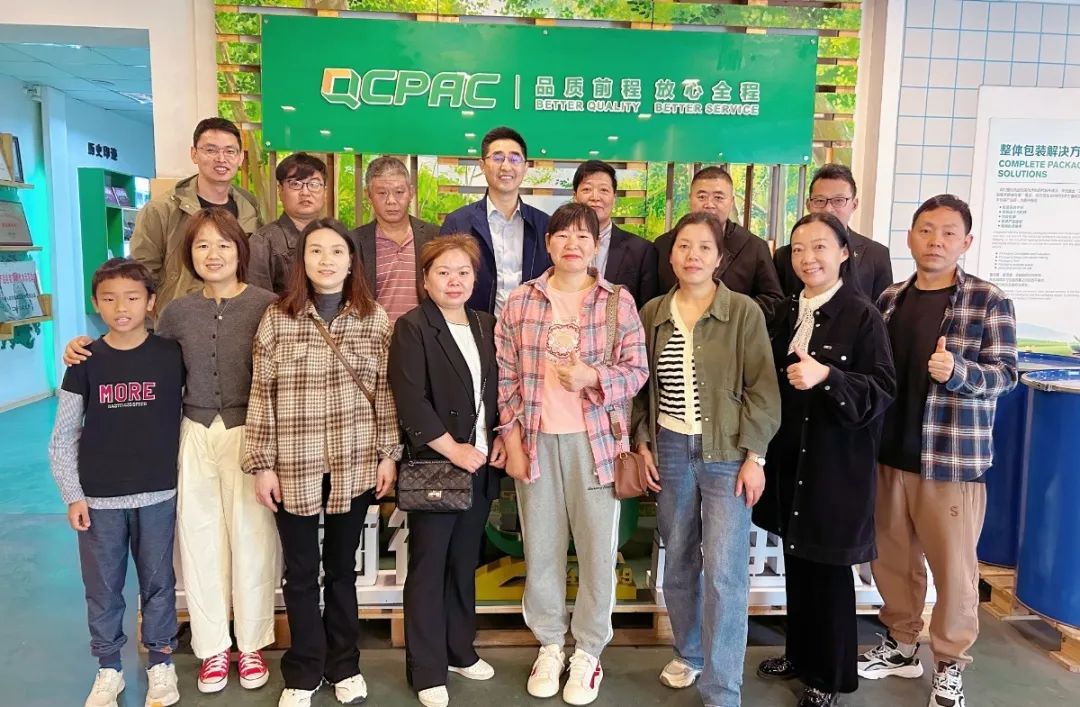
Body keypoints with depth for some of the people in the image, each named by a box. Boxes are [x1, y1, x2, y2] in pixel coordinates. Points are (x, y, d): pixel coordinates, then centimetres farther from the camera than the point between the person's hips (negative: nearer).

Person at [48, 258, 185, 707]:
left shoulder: (171, 356, -5)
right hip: (99, 499, 1)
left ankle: (160, 662, 30)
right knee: (102, 589, 12)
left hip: (157, 495, 0)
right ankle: (108, 670, 31)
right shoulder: (86, 362, -3)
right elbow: (63, 438, 1)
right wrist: (72, 495, -3)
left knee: (158, 583, 11)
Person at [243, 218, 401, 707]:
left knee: (342, 567, 15)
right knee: (301, 571, 11)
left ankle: (344, 666, 32)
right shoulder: (277, 318, -4)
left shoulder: (375, 318, 0)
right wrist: (262, 464, -4)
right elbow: (261, 395, -3)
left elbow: (385, 392, 3)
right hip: (295, 466, -1)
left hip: (355, 464, 1)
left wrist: (389, 453, 2)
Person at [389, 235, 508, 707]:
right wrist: (452, 450, -17)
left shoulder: (487, 326, 10)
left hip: (481, 464, 6)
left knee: (464, 562, 16)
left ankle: (459, 650, 32)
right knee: (428, 567, 4)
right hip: (433, 465, -5)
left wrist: (502, 439, 1)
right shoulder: (411, 328, -8)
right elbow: (410, 401, -16)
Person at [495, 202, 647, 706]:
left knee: (597, 546, 7)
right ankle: (549, 644, 31)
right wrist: (511, 438, -1)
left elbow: (637, 370, -1)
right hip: (536, 439, 1)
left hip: (596, 438, -1)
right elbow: (505, 375, 4)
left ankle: (588, 650, 26)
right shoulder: (521, 301, 2)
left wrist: (594, 377, -19)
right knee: (541, 545, 12)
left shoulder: (618, 301, -1)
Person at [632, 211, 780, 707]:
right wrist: (642, 442, 4)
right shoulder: (652, 313, 4)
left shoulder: (744, 312, -6)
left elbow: (762, 389, -7)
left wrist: (754, 455, -11)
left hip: (727, 451, -3)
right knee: (678, 560, 15)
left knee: (724, 571, -5)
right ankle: (689, 652, 37)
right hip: (670, 449, 4)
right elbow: (641, 386, 11)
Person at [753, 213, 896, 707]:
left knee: (828, 568, 4)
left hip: (837, 462, -6)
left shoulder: (863, 316, -11)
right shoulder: (790, 313, 9)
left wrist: (827, 377, -27)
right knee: (795, 560, 16)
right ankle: (800, 654, 34)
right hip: (790, 457, 6)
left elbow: (883, 389, -14)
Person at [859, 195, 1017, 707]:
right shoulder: (889, 299, 6)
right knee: (891, 557, 15)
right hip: (889, 453, 4)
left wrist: (957, 370, -29)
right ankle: (900, 645, 33)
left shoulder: (988, 301, -6)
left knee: (952, 565, 7)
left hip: (953, 458, -4)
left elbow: (1004, 373, -10)